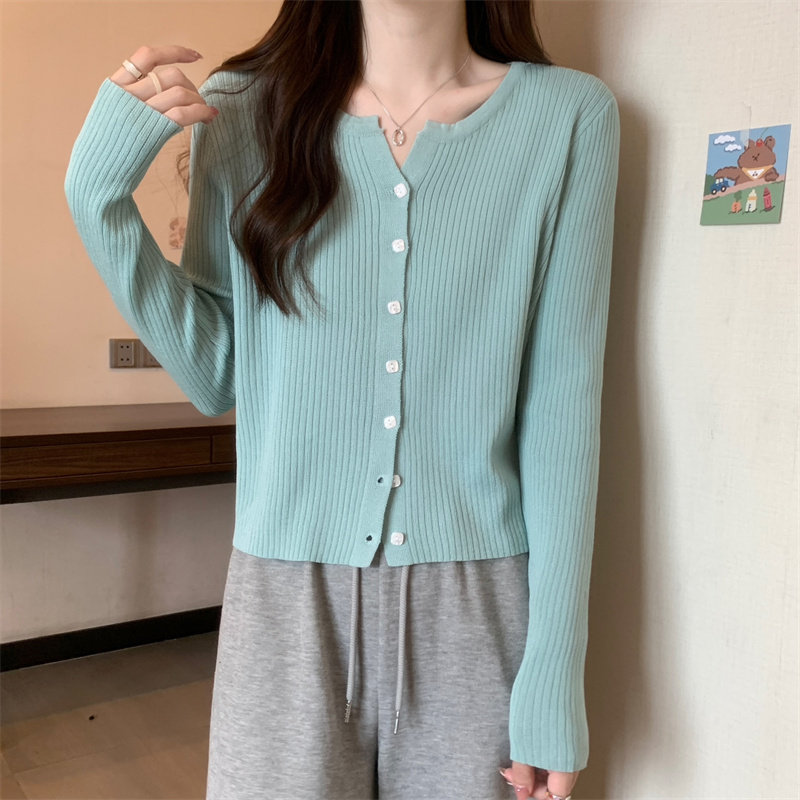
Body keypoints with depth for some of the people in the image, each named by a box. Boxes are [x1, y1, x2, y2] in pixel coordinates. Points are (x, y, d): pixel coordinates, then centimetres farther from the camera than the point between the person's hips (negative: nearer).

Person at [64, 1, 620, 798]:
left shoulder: (569, 114, -3)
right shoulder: (243, 107, 2)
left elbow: (563, 404, -5)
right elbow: (215, 378, 3)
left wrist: (554, 675, -7)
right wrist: (100, 191, -7)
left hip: (476, 606, 0)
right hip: (287, 599, 1)